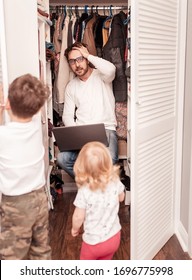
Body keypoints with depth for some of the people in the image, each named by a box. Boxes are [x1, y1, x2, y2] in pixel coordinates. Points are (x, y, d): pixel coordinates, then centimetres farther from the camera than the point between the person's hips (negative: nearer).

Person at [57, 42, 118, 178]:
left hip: (106, 130, -3)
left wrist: (88, 55, -9)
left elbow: (110, 69, -24)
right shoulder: (71, 86, 15)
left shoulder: (101, 75, 3)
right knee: (62, 159, -23)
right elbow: (67, 115, 11)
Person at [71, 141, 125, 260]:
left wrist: (75, 228, 3)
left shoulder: (84, 192, -28)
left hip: (94, 240, -4)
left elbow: (78, 217, -17)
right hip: (114, 237, 4)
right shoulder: (115, 182, -16)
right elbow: (121, 198, 5)